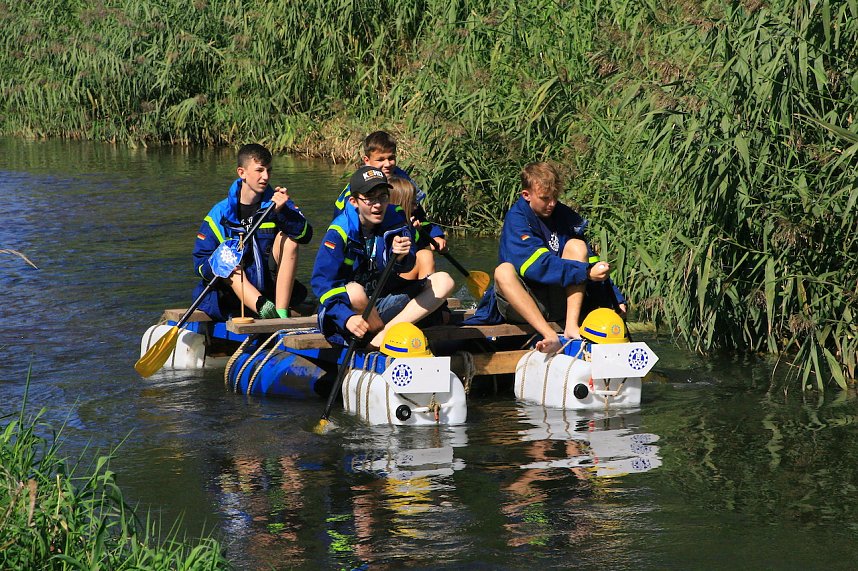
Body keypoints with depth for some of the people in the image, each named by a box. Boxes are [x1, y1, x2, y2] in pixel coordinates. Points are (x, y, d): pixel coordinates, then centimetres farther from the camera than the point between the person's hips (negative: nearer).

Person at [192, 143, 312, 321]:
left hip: (273, 287, 1)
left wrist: (283, 210, -32)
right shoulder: (221, 213, -3)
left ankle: (281, 312, -31)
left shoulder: (276, 202, 1)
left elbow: (305, 234, -15)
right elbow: (200, 260, -5)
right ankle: (263, 308, -56)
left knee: (288, 238, -18)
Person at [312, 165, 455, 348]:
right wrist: (347, 318, -36)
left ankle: (383, 336, -26)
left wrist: (401, 257, -39)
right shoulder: (340, 232, -17)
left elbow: (406, 267, -13)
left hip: (385, 303, 6)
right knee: (355, 291, -39)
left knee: (444, 281, -8)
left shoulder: (395, 218, -4)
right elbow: (321, 281, -23)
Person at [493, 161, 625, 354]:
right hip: (520, 305, -4)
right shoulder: (516, 219, -11)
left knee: (577, 246, -11)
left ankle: (571, 327, -25)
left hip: (558, 300, 4)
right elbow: (539, 264, -24)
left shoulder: (565, 216, 6)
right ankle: (550, 337, -47)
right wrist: (586, 272, -31)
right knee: (504, 271, -32)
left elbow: (589, 259, 5)